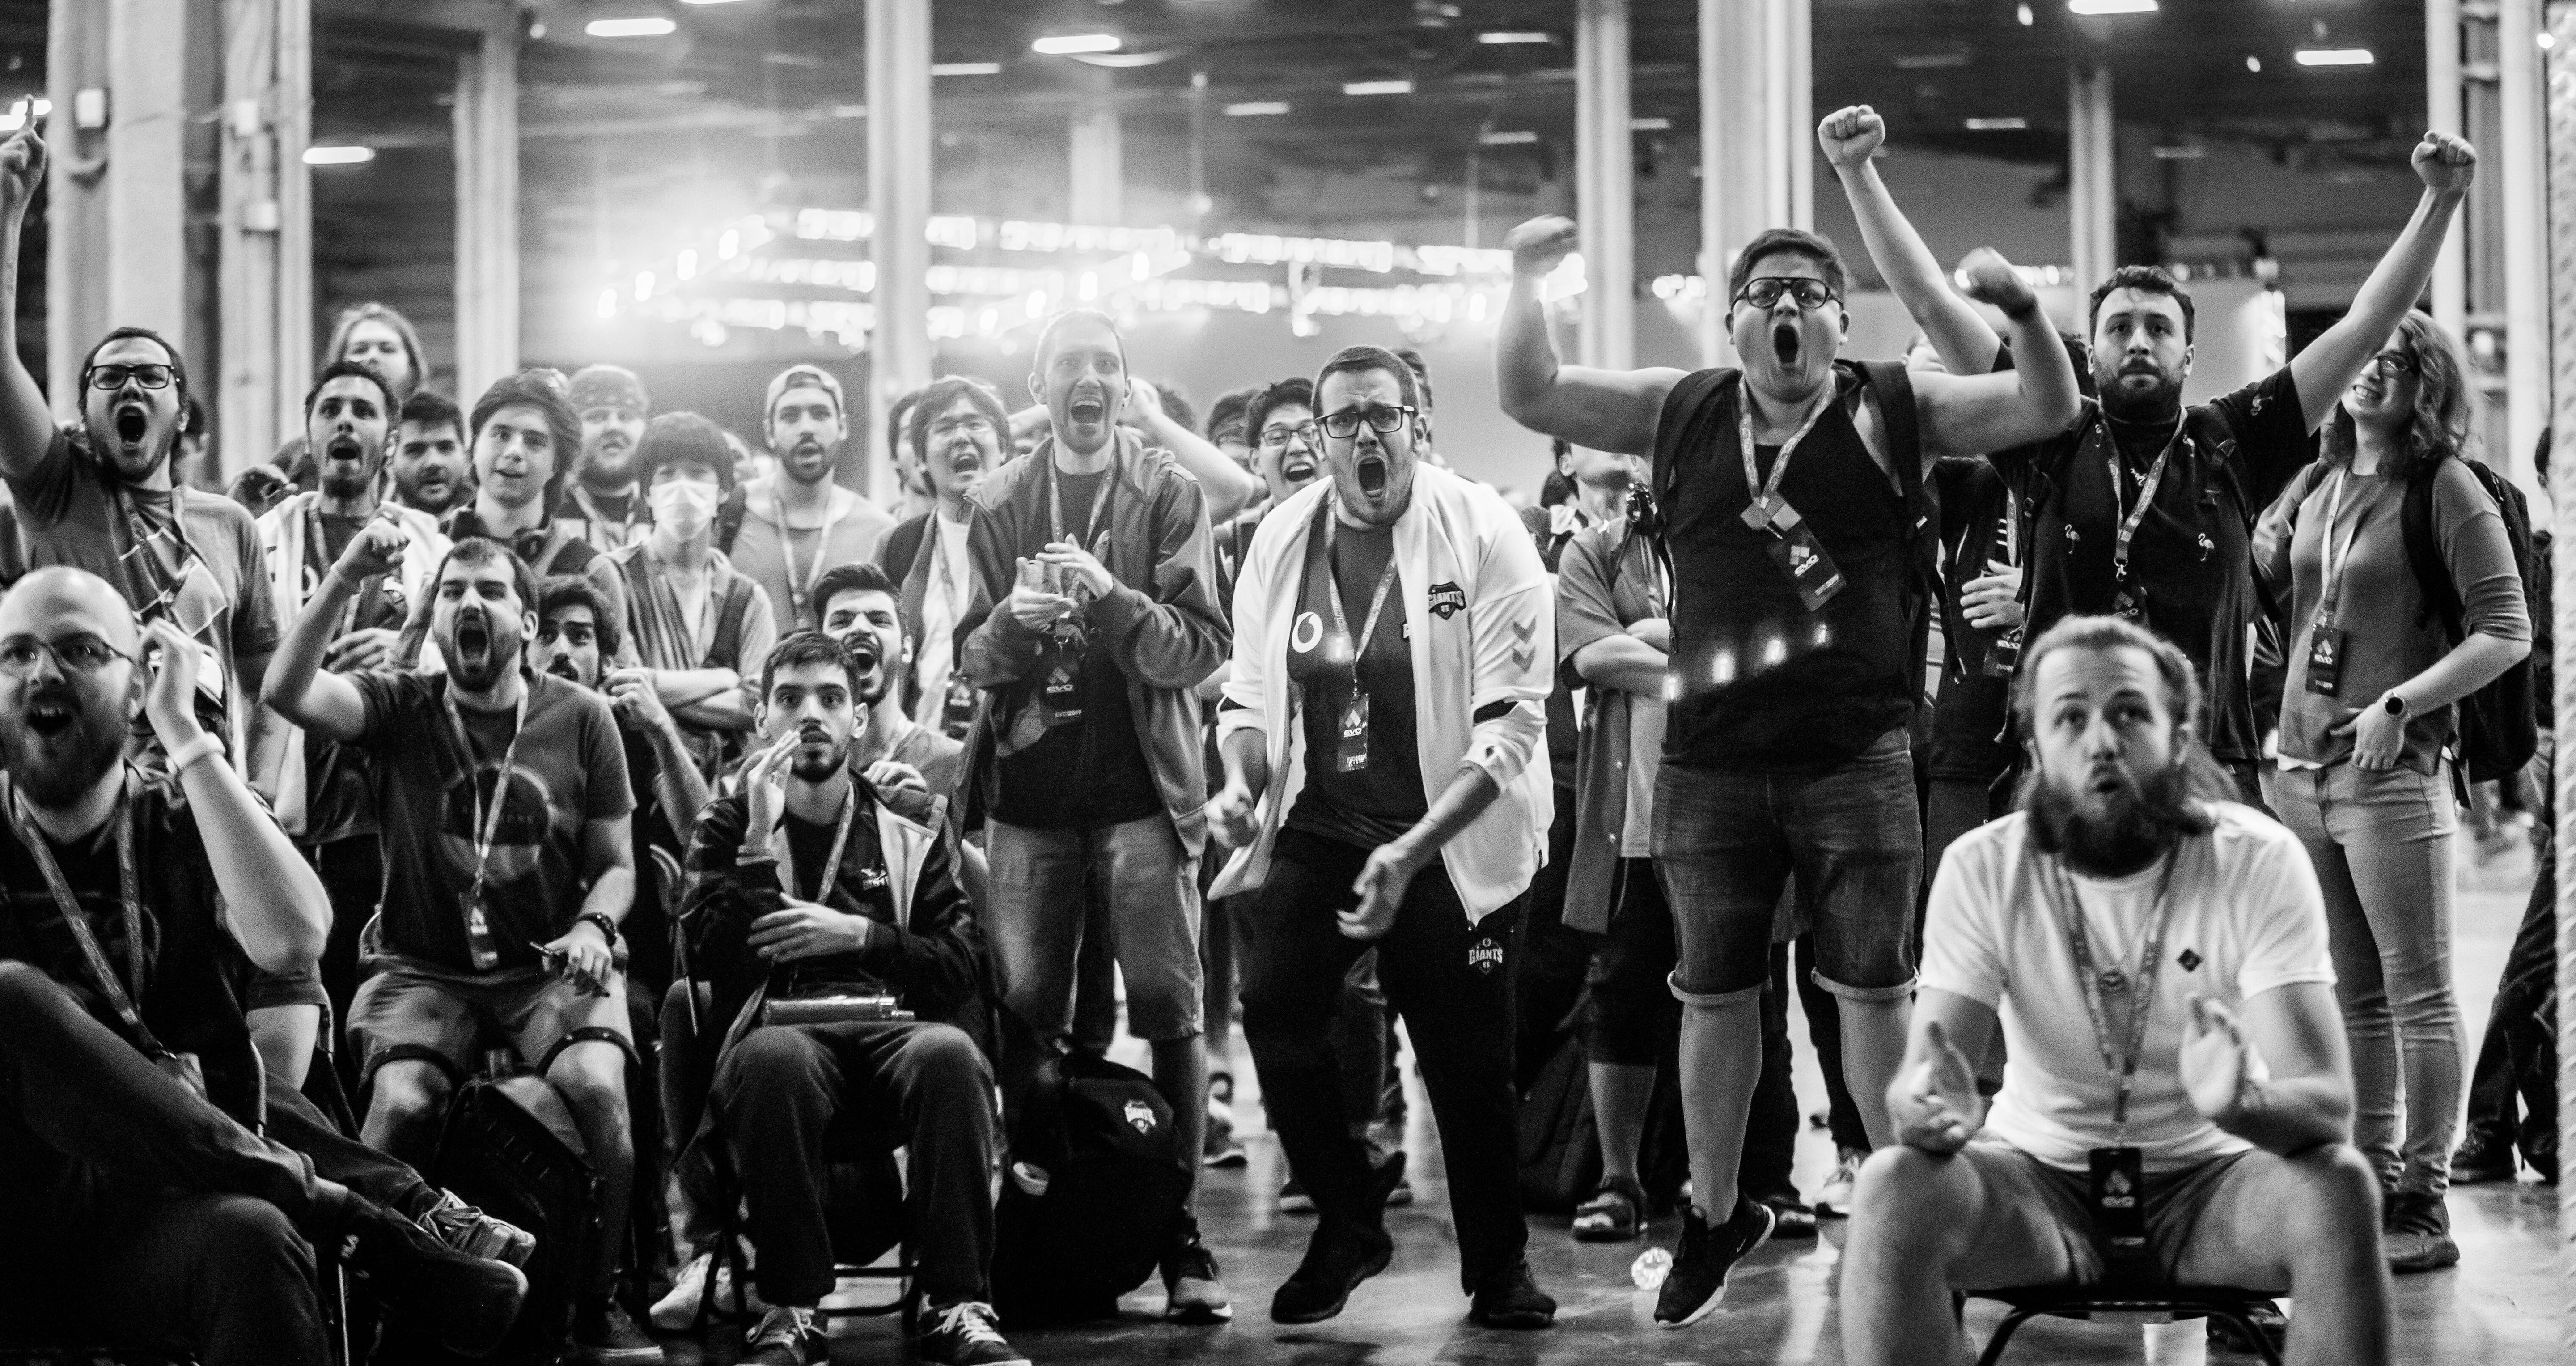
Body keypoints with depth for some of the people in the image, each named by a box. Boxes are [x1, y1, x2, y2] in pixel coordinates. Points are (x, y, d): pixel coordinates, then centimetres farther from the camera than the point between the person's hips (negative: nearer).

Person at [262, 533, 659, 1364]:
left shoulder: (580, 719, 4)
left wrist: (594, 927, -14)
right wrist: (344, 581, -27)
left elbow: (617, 864, 8)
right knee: (402, 1102, -29)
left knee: (598, 1086, -29)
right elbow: (286, 693, -17)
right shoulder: (399, 710, 2)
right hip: (423, 970, 0)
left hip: (549, 967, 0)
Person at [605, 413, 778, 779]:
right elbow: (615, 689, -6)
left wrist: (661, 686, -9)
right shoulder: (612, 575, 5)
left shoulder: (746, 597, 16)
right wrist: (725, 679, 2)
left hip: (727, 776, 3)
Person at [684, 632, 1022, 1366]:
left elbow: (965, 967, 10)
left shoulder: (909, 833, 21)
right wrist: (761, 839, -6)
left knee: (949, 1052, -36)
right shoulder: (730, 827, 18)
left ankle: (955, 1307, -32)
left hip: (892, 1031, 1)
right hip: (781, 1028, -1)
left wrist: (859, 935, -3)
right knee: (773, 1058, -39)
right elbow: (721, 962, 1)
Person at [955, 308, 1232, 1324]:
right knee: (1024, 1013, 4)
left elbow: (1201, 650, -4)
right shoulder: (997, 505, 10)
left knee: (1169, 1009, -5)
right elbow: (971, 660, 9)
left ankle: (1182, 1229, 0)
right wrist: (1014, 620, -14)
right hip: (1027, 791, 2)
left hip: (1141, 789, -2)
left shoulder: (1167, 495, 2)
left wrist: (1111, 599, -20)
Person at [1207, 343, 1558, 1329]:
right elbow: (1251, 695, 15)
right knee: (1273, 1008, -16)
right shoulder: (1283, 539, 3)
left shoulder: (1481, 535, -10)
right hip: (1314, 832, 3)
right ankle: (1348, 1225, 5)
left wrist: (1412, 851, -22)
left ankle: (1498, 1268, 21)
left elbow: (1508, 725, -13)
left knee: (1468, 1061, -1)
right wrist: (1242, 782, -7)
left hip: (1450, 840, -3)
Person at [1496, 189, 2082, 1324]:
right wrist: (1526, 284, -3)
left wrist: (2019, 310, -21)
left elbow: (2049, 411, -4)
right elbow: (1530, 398, 11)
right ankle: (1715, 1214, 26)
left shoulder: (1890, 411, 1)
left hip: (1856, 760, -2)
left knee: (1873, 991, 0)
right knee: (1715, 996, 11)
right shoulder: (1680, 414, 7)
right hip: (1708, 764, 3)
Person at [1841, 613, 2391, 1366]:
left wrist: (2246, 1102, -47)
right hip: (2039, 1175, 1)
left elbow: (2325, 1101, -21)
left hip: (2207, 1178, 0)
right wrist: (1931, 1110, -43)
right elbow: (1913, 1082, -16)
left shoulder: (2260, 860, -13)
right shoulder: (1981, 868, -9)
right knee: (1893, 1190, -30)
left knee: (2339, 1190, -32)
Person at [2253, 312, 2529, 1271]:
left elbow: (2506, 633, -10)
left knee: (2417, 994, -4)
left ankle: (2425, 1204, -1)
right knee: (2350, 998, 12)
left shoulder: (2444, 489, -5)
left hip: (2393, 772, -6)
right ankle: (2369, 1183, 19)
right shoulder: (2315, 484, 13)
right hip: (2299, 767, 6)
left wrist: (2399, 704, -18)